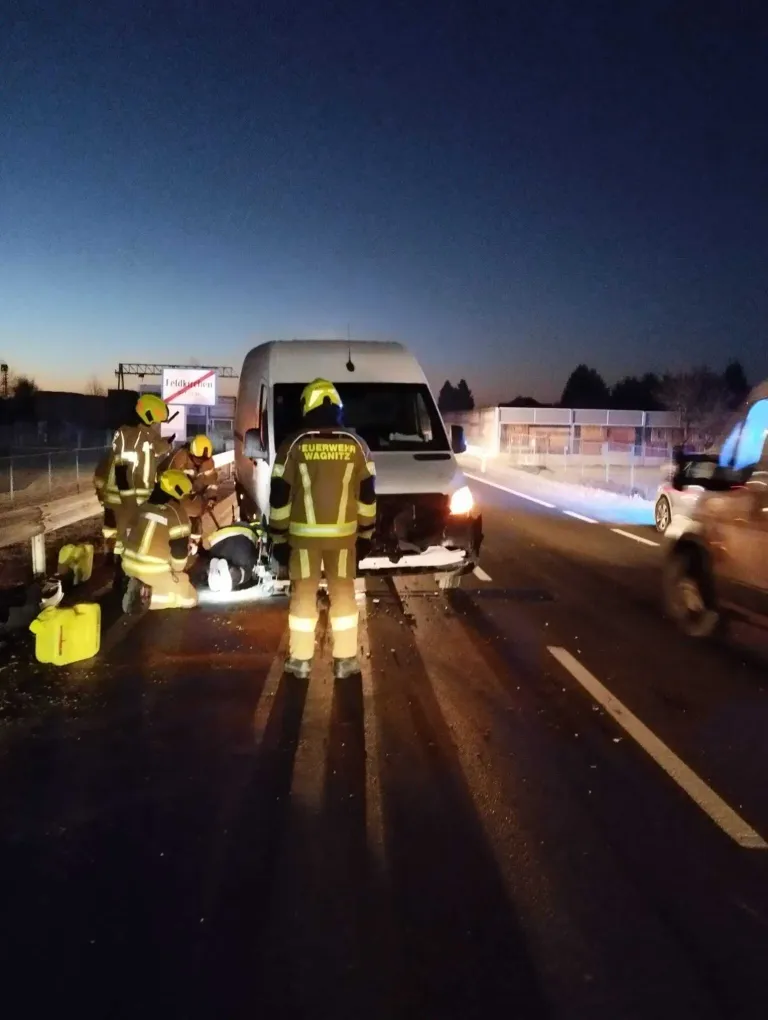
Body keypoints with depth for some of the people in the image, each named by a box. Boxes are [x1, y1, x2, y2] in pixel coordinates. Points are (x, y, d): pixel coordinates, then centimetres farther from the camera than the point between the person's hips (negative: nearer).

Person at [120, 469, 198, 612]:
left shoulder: (144, 507, 10)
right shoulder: (177, 513, -13)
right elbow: (180, 549, -12)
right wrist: (177, 570, 8)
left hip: (130, 564, 8)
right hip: (155, 570, -8)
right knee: (190, 598, 6)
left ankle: (139, 586, 7)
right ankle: (148, 594, -12)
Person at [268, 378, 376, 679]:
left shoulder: (293, 446, -7)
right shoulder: (356, 445, -1)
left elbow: (279, 497, -5)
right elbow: (368, 495, 4)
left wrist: (278, 536, 3)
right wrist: (365, 533, 13)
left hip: (303, 534, -1)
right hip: (343, 534, 1)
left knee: (304, 594, 9)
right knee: (343, 594, 11)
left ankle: (300, 659, 16)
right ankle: (345, 659, 16)